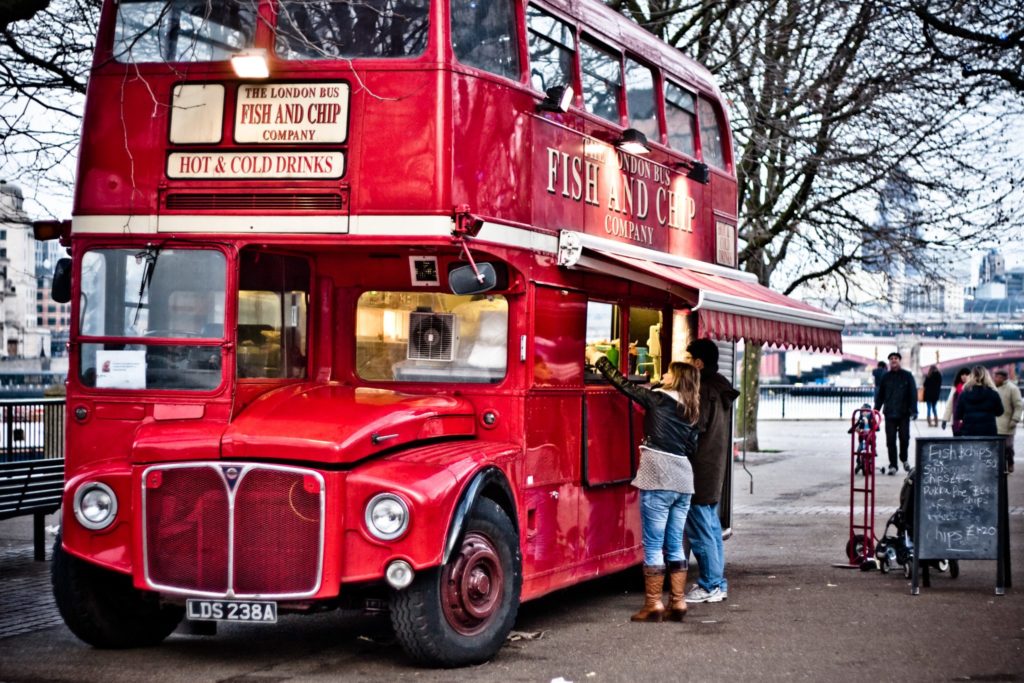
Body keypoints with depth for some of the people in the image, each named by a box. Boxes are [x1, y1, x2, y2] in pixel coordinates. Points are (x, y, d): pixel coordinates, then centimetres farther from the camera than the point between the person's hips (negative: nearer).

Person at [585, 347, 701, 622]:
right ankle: (678, 603, 12)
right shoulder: (690, 411, 14)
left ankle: (653, 605, 0)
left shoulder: (658, 400, -4)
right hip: (683, 479, 7)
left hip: (658, 479, -7)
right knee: (675, 545, 12)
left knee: (653, 544, -2)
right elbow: (692, 447, 17)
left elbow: (624, 385, 0)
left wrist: (598, 359, 9)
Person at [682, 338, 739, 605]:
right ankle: (717, 582, 19)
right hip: (715, 471, 10)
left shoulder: (704, 390, -16)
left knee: (700, 530, -5)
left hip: (700, 471, -10)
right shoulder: (720, 389, 14)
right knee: (712, 528, 14)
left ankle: (710, 586, -3)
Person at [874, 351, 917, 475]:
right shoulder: (885, 377, 10)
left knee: (904, 438, 0)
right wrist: (875, 410, 7)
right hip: (889, 413, 2)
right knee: (890, 440, -1)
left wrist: (914, 410, -10)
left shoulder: (907, 376, 3)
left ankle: (904, 459, 25)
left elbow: (913, 394, -1)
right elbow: (880, 395, 13)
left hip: (903, 413, -2)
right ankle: (892, 465, 5)